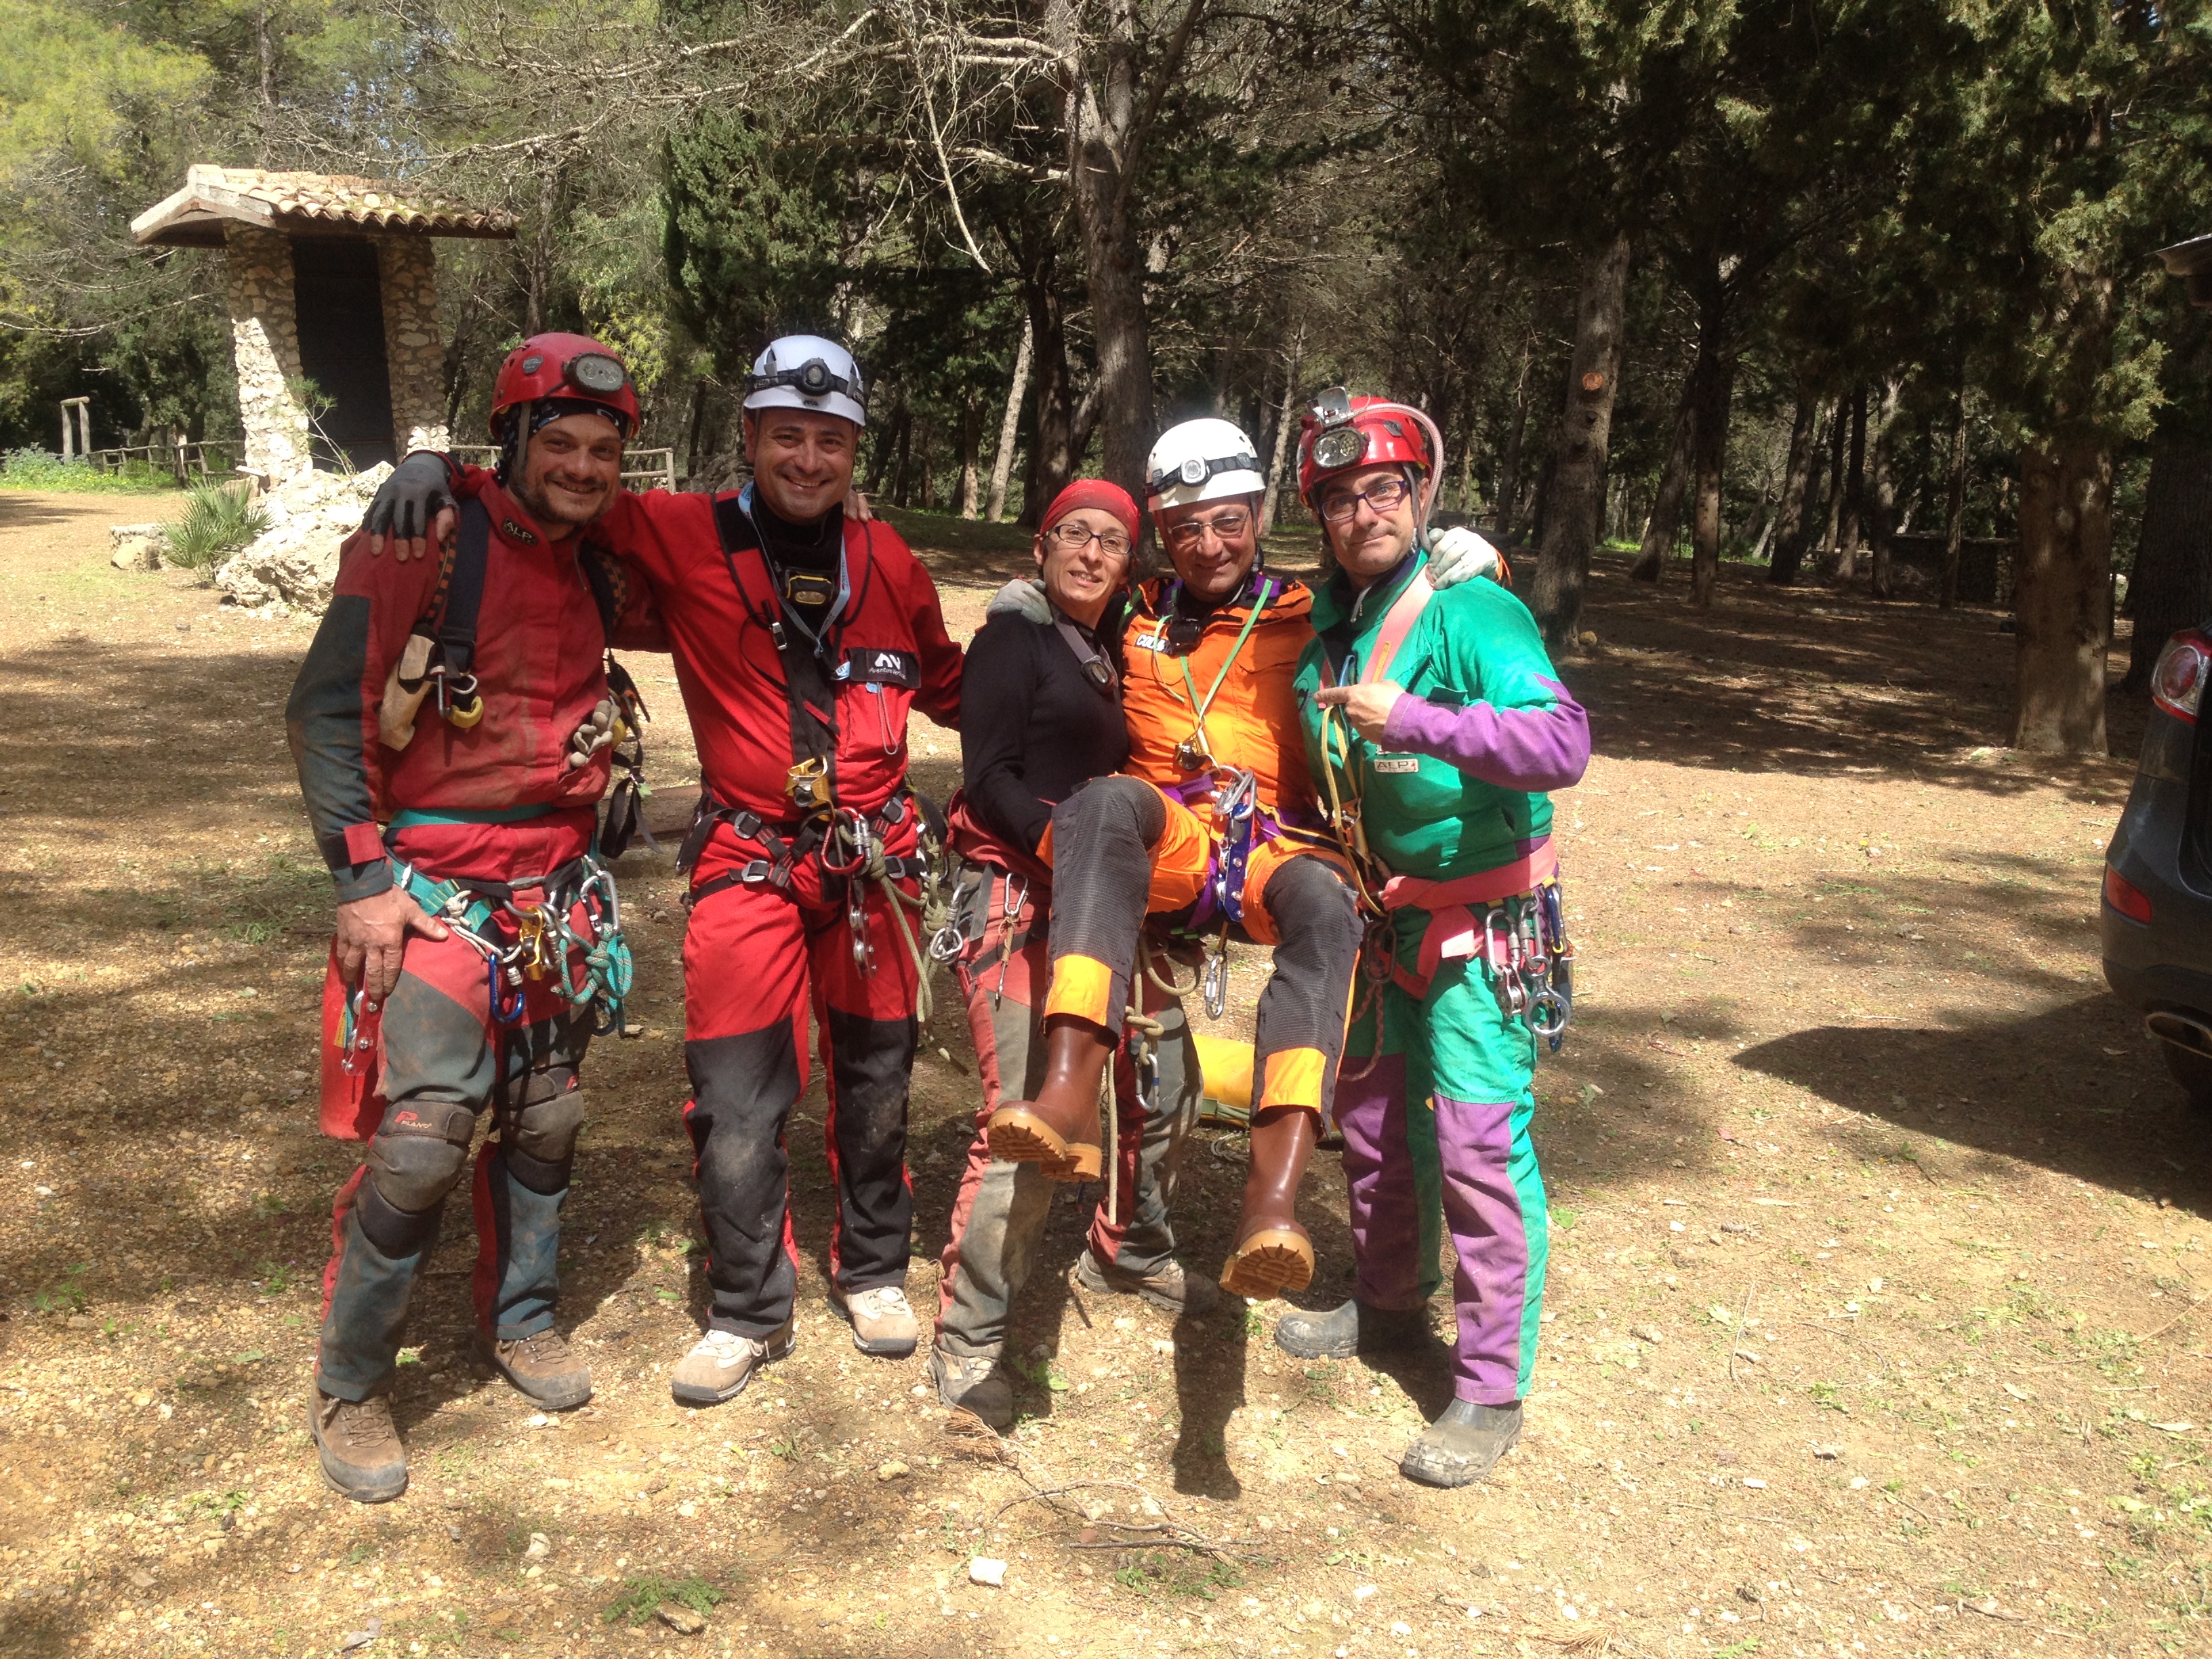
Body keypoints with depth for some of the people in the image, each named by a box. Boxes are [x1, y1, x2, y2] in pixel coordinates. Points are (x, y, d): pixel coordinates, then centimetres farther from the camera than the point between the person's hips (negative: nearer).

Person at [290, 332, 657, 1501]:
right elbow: (326, 710, -12)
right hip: (434, 883, -6)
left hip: (557, 883, 6)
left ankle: (520, 1321, 36)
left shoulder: (599, 569, 6)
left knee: (546, 1120, 14)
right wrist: (363, 878, -16)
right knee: (420, 1140, -11)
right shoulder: (425, 541, -11)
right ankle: (350, 1389, 10)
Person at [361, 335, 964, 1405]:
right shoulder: (685, 537, -6)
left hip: (872, 856, 3)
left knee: (875, 1077, 14)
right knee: (736, 1094, -3)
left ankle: (872, 1270, 36)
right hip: (748, 860, -2)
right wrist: (439, 469, -17)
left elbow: (945, 685, 19)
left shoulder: (887, 562, 4)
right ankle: (747, 1315, 17)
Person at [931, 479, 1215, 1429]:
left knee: (1166, 1077, 11)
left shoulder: (1113, 657, 18)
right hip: (1017, 895, -8)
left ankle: (1127, 1254, 36)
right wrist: (1061, 838, -25)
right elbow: (988, 778, -12)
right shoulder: (1013, 642, -3)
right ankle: (968, 1340, -3)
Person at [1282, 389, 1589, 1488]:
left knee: (1480, 1150, -8)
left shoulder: (1472, 613, -19)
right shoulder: (1326, 623, 3)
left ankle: (1491, 1393, 5)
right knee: (1373, 1121, 19)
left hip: (1482, 926, -7)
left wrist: (1414, 721, -41)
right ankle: (1388, 1305, 40)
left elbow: (1565, 744, -33)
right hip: (1381, 917, 8)